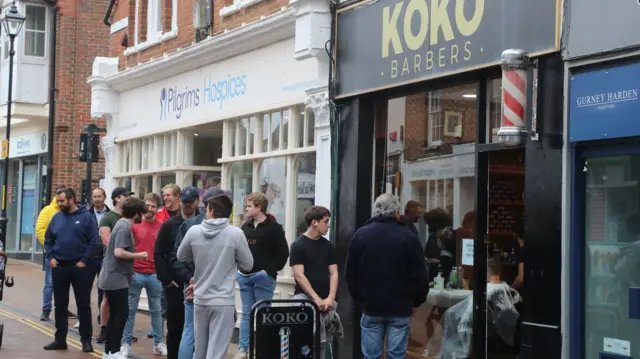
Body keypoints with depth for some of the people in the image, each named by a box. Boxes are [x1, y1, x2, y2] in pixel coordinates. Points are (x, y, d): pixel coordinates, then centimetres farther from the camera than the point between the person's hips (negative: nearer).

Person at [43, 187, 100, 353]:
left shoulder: (86, 217, -6)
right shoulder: (56, 217, 7)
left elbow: (94, 241, -8)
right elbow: (48, 239, 13)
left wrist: (84, 260, -13)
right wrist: (50, 257, 0)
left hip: (80, 267, -4)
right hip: (59, 267, 4)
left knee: (83, 304, 1)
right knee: (60, 305, 10)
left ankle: (86, 340, 8)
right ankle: (60, 339, 19)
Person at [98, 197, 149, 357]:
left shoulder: (123, 224, 13)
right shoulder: (124, 227, -17)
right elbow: (119, 252, -25)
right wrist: (138, 255, -14)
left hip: (113, 278, 10)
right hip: (117, 279, -10)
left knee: (115, 315, 13)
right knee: (122, 314, -6)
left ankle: (109, 351, 18)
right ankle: (114, 351, -3)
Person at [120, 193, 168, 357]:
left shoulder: (162, 227, 2)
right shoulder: (134, 224, -3)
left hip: (155, 275, 2)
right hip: (135, 273, -2)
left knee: (156, 310, 11)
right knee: (130, 309, 5)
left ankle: (158, 343, 19)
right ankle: (126, 343, 12)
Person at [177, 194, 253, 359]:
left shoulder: (193, 231, -2)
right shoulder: (236, 233, -11)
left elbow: (181, 256, 14)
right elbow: (248, 265, -1)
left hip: (200, 299, 4)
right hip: (223, 301, -4)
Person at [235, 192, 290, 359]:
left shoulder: (273, 227, -7)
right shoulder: (246, 226, 12)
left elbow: (283, 253, -10)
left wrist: (270, 271, -14)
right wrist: (239, 268, 8)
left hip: (263, 277, -6)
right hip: (245, 276, 6)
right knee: (247, 313, 9)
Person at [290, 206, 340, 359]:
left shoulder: (328, 246, 11)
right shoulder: (298, 245, -3)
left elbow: (333, 273, 8)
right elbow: (299, 275, -9)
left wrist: (330, 298, -8)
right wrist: (316, 298, -16)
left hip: (325, 299, 4)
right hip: (304, 296, -4)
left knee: (322, 340, -2)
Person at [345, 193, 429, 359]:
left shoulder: (360, 235, 2)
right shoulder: (407, 236, -7)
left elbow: (351, 274, 7)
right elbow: (420, 275, -5)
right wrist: (416, 301, 8)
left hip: (371, 307, 2)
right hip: (400, 308, -2)